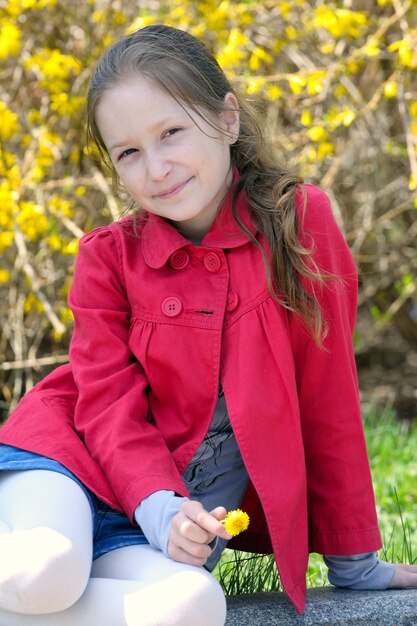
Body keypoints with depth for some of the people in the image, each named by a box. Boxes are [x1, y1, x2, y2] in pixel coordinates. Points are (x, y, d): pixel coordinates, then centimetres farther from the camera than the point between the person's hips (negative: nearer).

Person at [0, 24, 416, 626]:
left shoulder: (300, 219, -3)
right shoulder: (108, 258, 0)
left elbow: (329, 399, 0)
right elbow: (111, 402, -4)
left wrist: (353, 558, 5)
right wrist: (158, 507, -24)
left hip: (191, 507, 2)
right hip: (74, 466, -1)